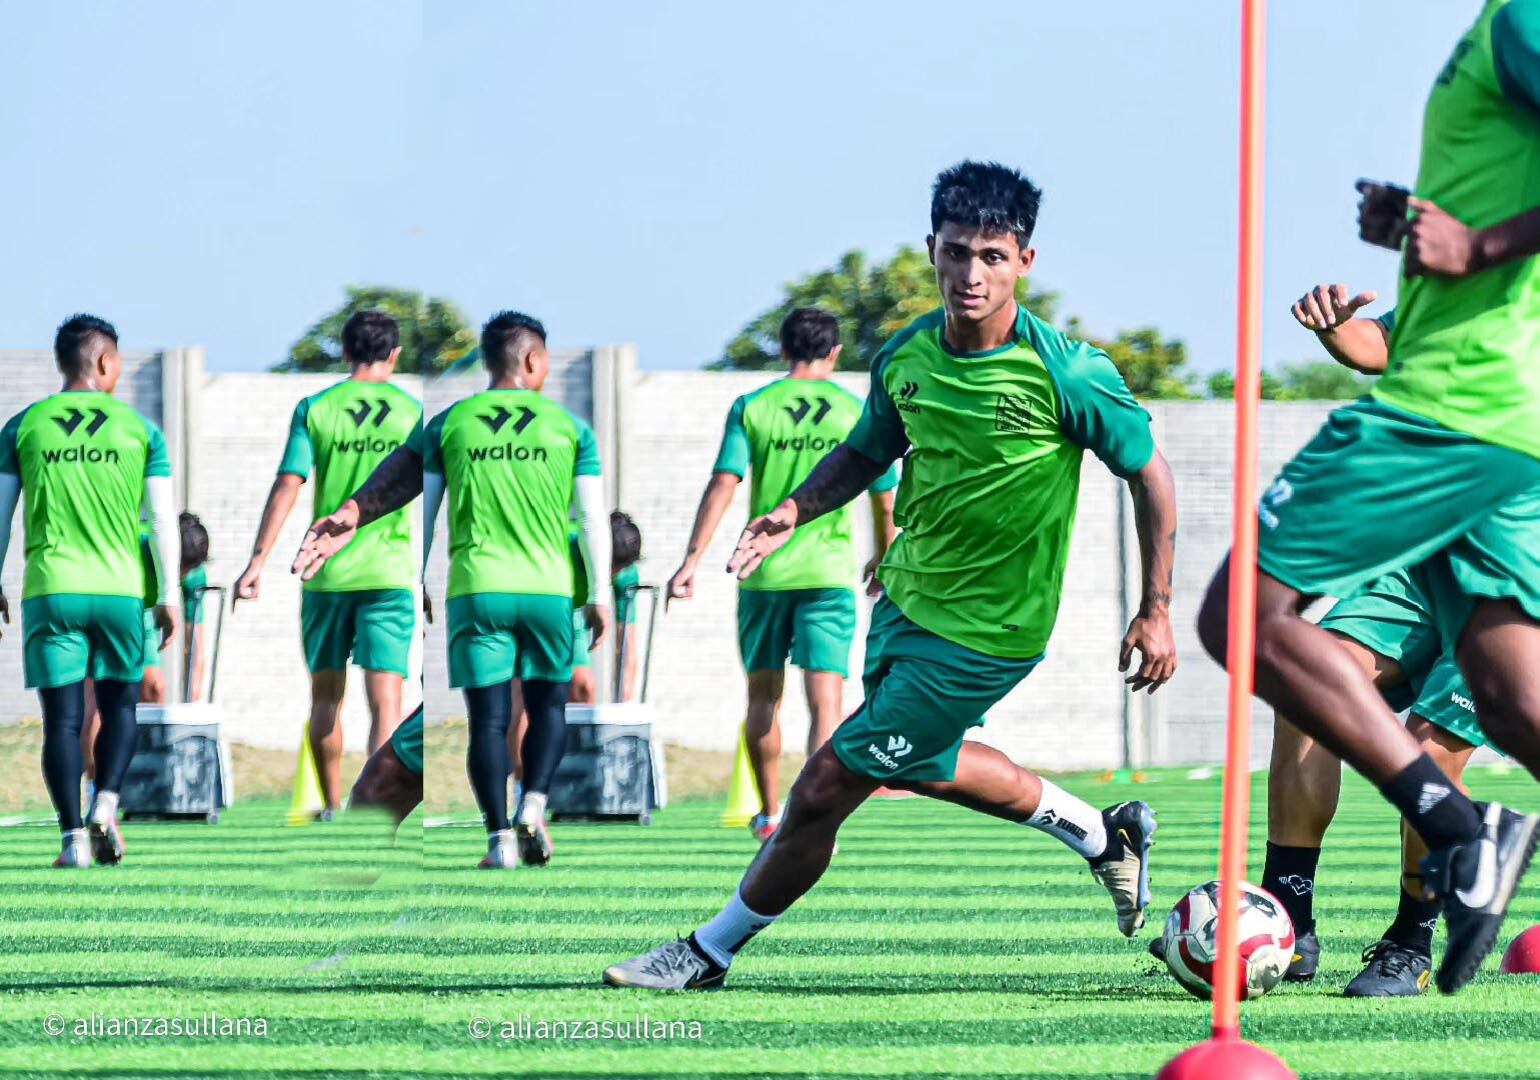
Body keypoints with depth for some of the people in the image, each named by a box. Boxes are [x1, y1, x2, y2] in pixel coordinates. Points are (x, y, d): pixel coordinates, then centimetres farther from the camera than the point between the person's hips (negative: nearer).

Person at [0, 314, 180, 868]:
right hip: (120, 588, 0)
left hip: (50, 590, 0)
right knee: (120, 703, 14)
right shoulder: (139, 428, 4)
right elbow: (163, 520, 1)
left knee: (63, 717, 1)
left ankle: (73, 836, -5)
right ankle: (105, 805, -6)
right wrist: (167, 597, 7)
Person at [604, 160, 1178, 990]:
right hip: (904, 600, 7)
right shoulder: (904, 358, -6)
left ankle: (710, 953, 11)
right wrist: (796, 510, -7)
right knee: (918, 763, 30)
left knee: (824, 790, -7)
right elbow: (867, 452, 12)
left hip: (982, 635, -7)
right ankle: (1101, 834, 49)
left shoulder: (1067, 375, -22)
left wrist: (1157, 610, -9)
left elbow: (1149, 474, -10)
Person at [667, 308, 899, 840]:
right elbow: (885, 499, 9)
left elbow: (723, 484, -9)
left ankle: (770, 814, 26)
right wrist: (883, 558, 27)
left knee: (763, 699, 16)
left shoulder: (751, 408, 0)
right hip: (829, 572, -1)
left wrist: (691, 561, -10)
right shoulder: (857, 414, 2)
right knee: (825, 702, -4)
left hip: (763, 574, 1)